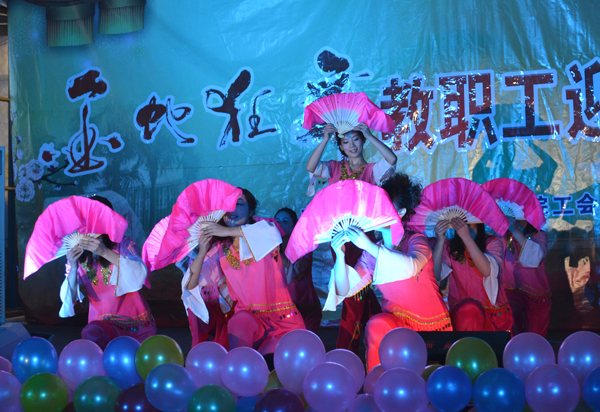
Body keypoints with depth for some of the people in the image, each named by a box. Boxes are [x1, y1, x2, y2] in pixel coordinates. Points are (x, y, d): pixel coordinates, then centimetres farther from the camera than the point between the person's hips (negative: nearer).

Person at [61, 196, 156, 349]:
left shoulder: (124, 244, -3)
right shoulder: (78, 256, 3)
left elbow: (140, 274, -24)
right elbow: (67, 299, -7)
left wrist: (105, 252, -35)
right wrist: (73, 267, -24)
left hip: (138, 325, -1)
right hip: (104, 325, 1)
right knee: (91, 332, -32)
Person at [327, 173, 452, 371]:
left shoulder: (417, 240, -6)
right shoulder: (372, 254, 5)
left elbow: (410, 267, -31)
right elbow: (345, 290, -2)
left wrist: (369, 245, -34)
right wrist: (340, 256, -18)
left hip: (432, 327, -2)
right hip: (397, 322, 2)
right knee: (376, 326, -30)